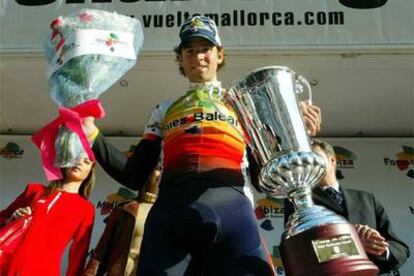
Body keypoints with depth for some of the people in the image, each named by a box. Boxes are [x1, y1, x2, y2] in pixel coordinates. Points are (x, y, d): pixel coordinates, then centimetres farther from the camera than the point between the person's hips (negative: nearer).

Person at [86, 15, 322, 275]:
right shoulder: (164, 111, 29)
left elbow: (263, 178, 20)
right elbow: (134, 176, 22)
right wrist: (92, 135, 12)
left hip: (230, 205, -1)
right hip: (170, 208, 1)